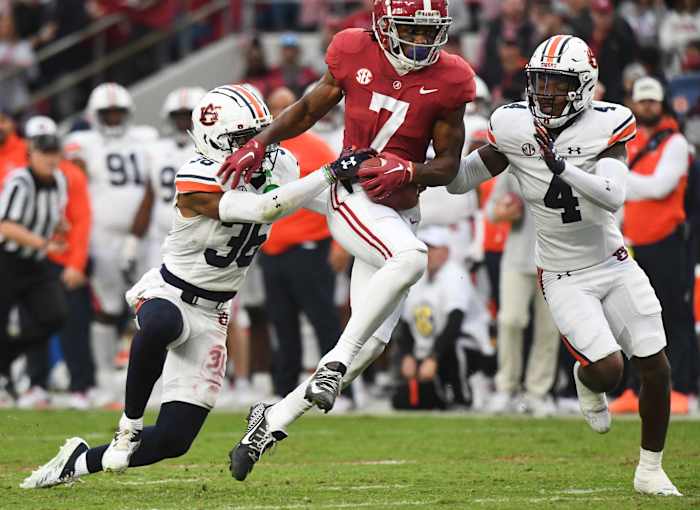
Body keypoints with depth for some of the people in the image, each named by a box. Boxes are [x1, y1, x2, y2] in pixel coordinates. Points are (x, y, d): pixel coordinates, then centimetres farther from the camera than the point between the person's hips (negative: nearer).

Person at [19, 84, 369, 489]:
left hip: (211, 315, 6)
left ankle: (80, 460, 19)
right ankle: (130, 425, -25)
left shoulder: (279, 166, -2)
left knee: (175, 439, -4)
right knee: (161, 326, -47)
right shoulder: (197, 184, -23)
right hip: (168, 295, -6)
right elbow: (265, 209, -33)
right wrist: (332, 173, -36)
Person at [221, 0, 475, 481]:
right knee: (410, 258, -35)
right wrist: (260, 142, 1)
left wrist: (408, 171, -18)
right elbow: (309, 110, 12)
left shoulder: (448, 80, -3)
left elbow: (448, 165, 1)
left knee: (372, 341, -2)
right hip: (350, 198, -4)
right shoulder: (355, 53, -4)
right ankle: (334, 364, -31)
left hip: (401, 212, 4)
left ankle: (274, 418, 11)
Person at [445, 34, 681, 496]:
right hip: (565, 279, -1)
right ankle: (586, 381, 21)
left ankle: (650, 470, 19)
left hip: (614, 264, 1)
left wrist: (561, 166, -39)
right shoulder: (513, 127, -9)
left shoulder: (606, 126, -13)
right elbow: (459, 180, 3)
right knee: (608, 370, -18)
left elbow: (613, 197, -27)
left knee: (656, 368, -1)